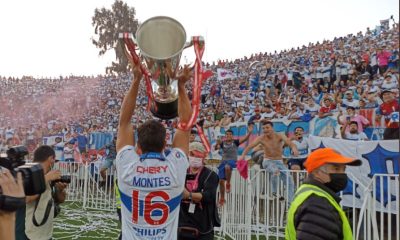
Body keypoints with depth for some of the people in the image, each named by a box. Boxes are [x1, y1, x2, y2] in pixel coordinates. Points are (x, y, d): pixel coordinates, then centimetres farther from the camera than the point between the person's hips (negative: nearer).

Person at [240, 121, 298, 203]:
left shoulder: (279, 136, -12)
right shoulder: (261, 138, -10)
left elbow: (290, 143, -29)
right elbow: (249, 146, -18)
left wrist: (294, 148, -53)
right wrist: (243, 155, -37)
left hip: (279, 162, 2)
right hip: (268, 161, -2)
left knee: (290, 181, -9)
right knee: (276, 171, -34)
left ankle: (290, 202, 2)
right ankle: (274, 192, -14)